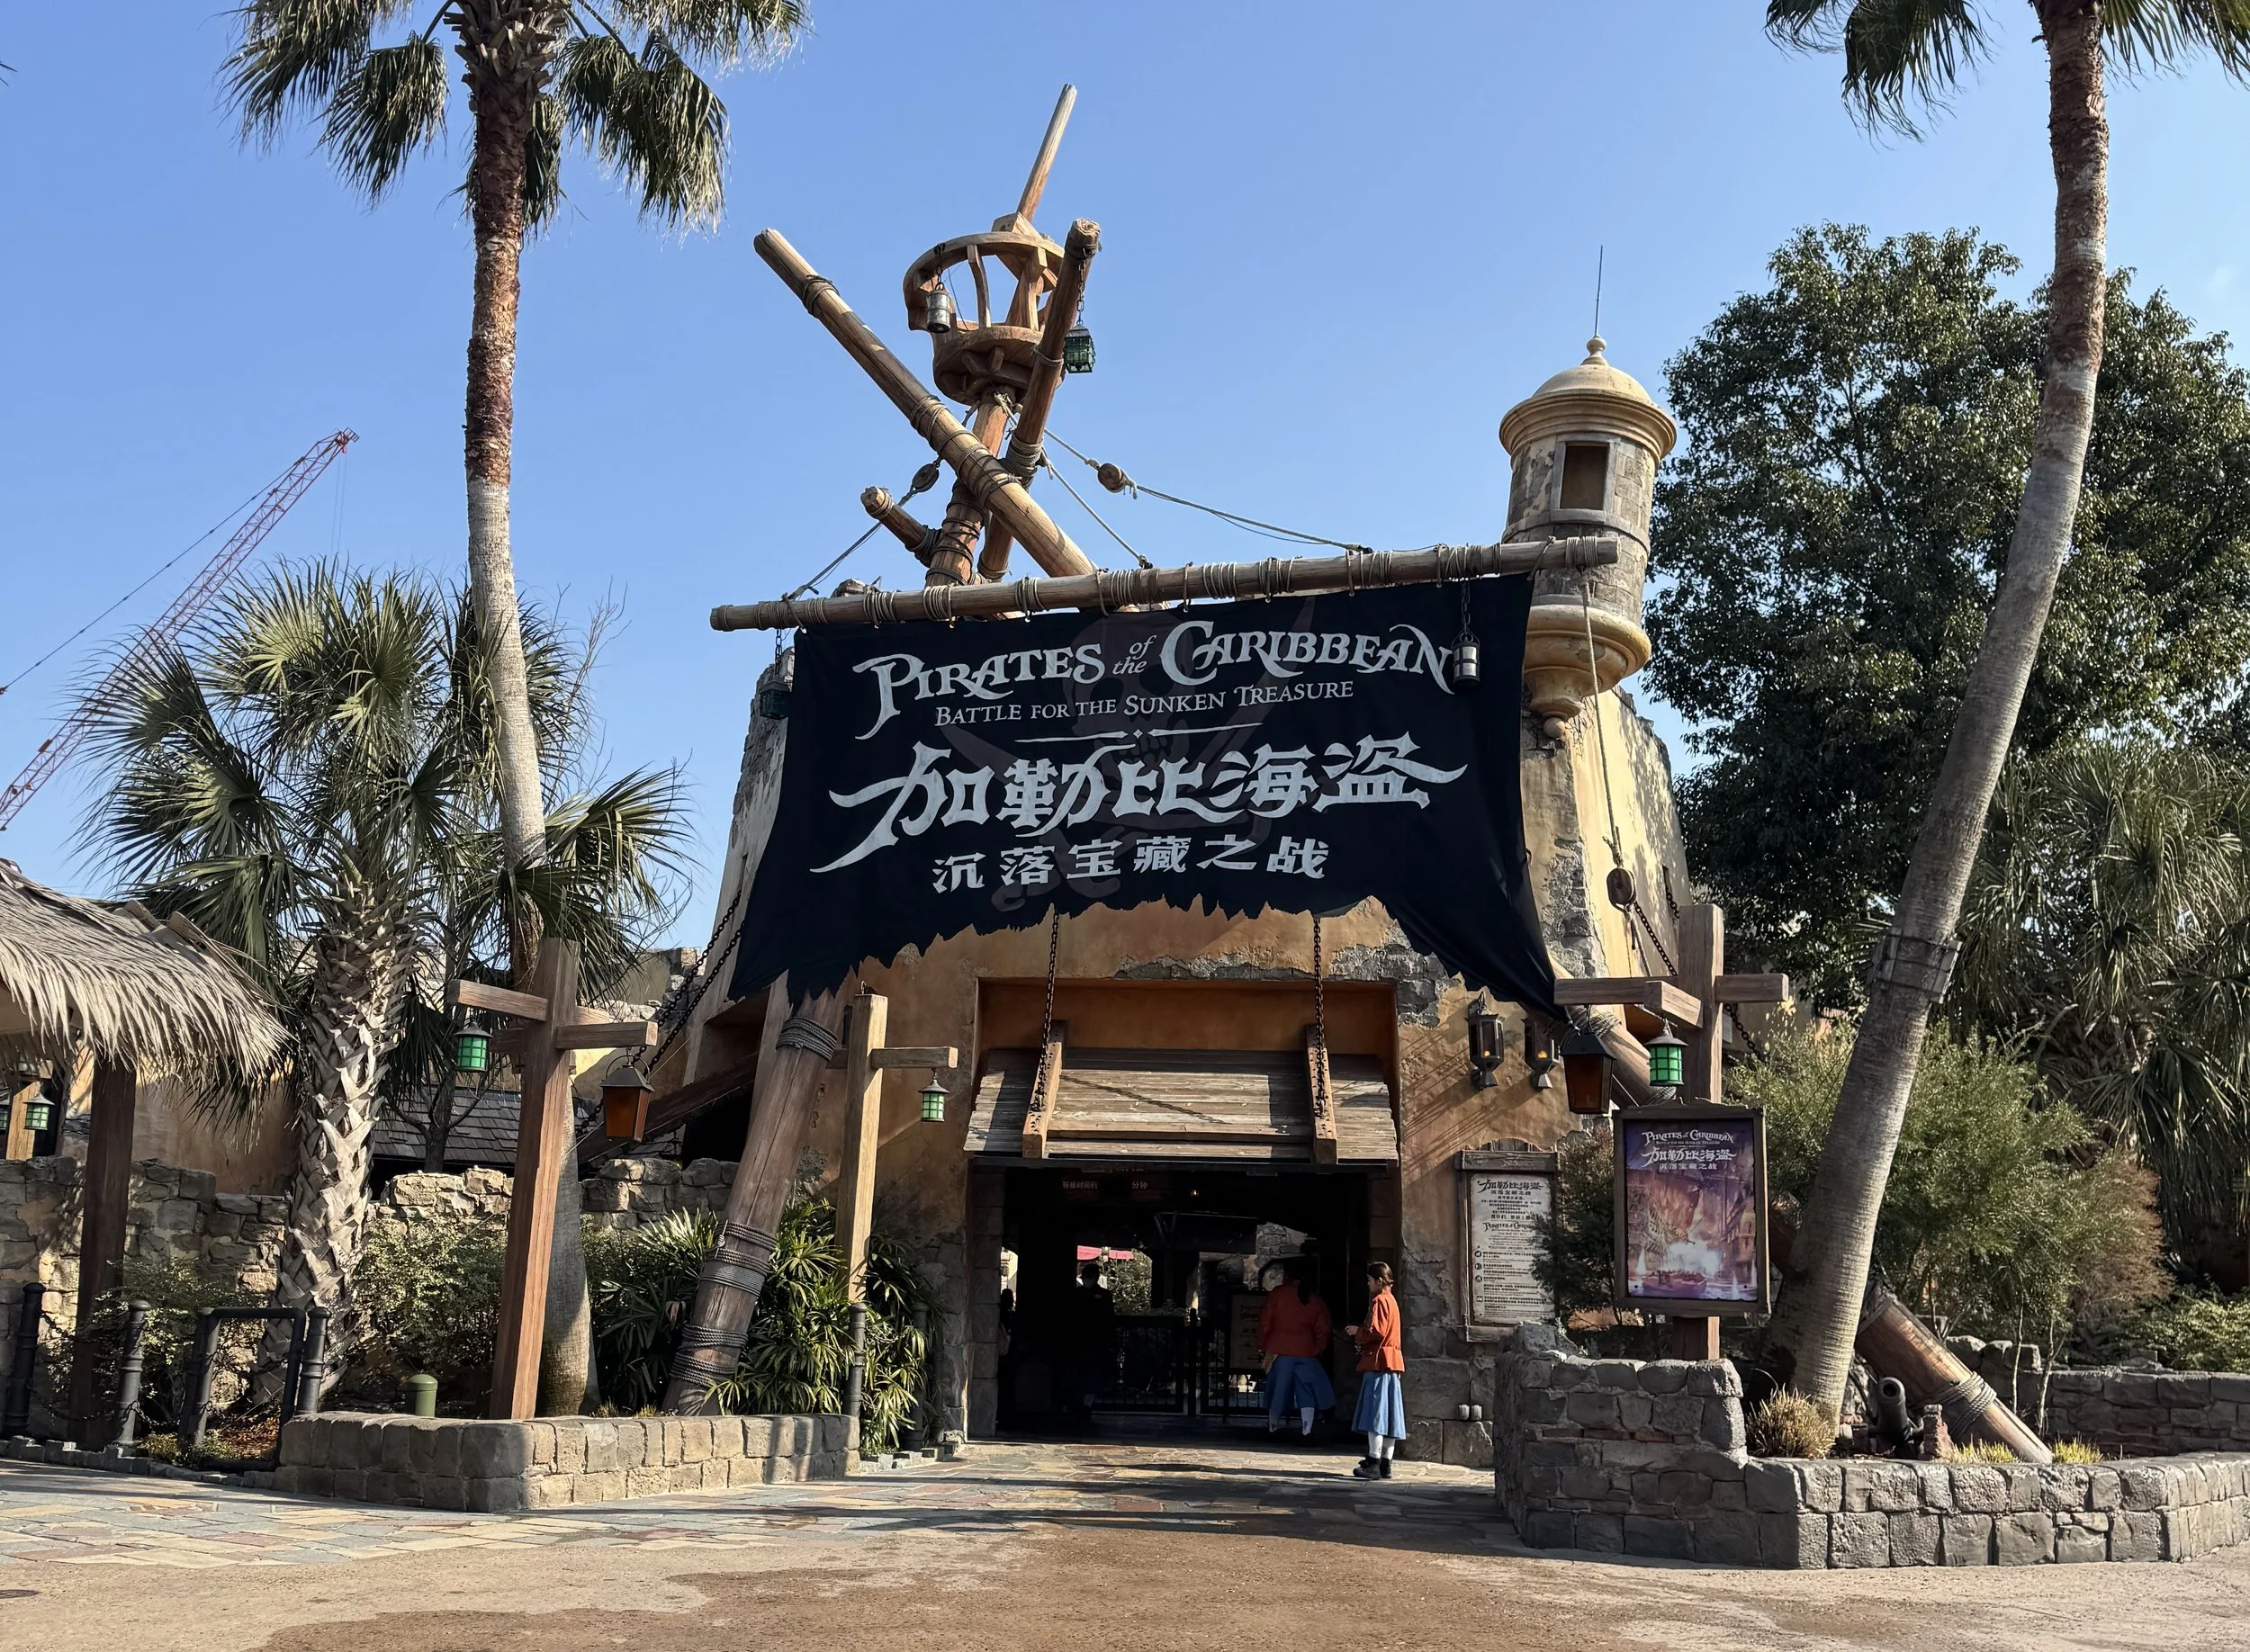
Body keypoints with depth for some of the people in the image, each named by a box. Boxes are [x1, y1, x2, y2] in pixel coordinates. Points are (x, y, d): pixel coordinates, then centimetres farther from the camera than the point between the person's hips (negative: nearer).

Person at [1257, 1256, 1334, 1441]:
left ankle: (1272, 1428, 19)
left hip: (1279, 1350, -1)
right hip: (1306, 1351, 1)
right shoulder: (1315, 1300, 4)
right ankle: (1306, 1431, 0)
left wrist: (1262, 1346, 9)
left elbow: (1265, 1323, -1)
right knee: (1307, 1391, 6)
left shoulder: (1278, 1294, -3)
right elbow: (1322, 1329, 4)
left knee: (1278, 1389, 9)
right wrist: (1318, 1350, 15)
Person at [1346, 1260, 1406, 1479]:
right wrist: (1361, 1334, 13)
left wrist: (1357, 1331, -3)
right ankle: (1385, 1464, 10)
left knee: (1374, 1414, -10)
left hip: (1378, 1362, -10)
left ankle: (1374, 1465, -13)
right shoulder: (1391, 1300, 19)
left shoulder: (1379, 1301, -11)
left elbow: (1375, 1332, -19)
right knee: (1388, 1415, 8)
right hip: (1392, 1363, 10)